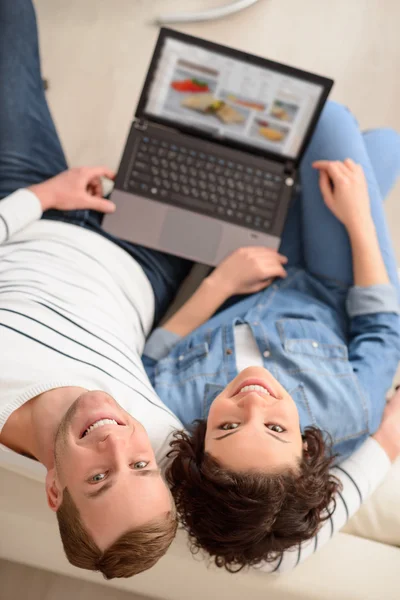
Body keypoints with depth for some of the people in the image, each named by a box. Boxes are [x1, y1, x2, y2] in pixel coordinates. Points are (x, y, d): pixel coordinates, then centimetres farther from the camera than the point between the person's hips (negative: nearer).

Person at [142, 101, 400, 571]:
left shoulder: (169, 407, -41)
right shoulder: (351, 414, -41)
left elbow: (152, 360, -16)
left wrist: (220, 283, -24)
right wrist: (358, 218, -14)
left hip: (240, 296, 2)